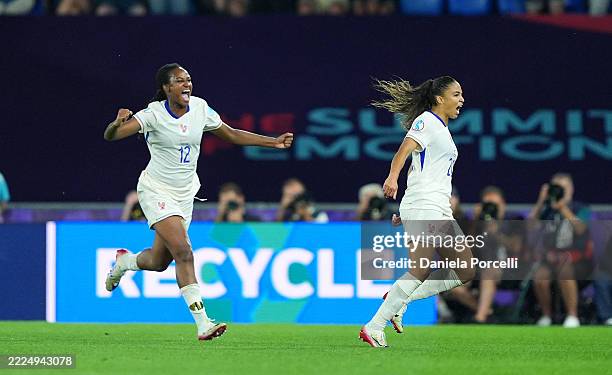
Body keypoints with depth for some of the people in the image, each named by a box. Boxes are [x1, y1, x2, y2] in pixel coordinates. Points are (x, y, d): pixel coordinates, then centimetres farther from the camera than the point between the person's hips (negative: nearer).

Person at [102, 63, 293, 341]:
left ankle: (124, 261, 46)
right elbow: (110, 136, -25)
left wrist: (274, 142, 7)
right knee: (183, 252, -22)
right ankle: (202, 323, -23)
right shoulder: (154, 114, -17)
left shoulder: (200, 108, -1)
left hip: (185, 194, 6)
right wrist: (118, 123, -49)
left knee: (159, 262, 11)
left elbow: (232, 135, 12)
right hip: (156, 191, -6)